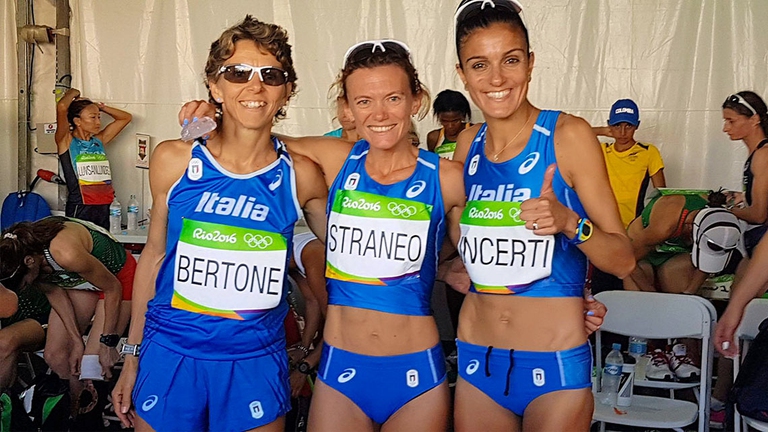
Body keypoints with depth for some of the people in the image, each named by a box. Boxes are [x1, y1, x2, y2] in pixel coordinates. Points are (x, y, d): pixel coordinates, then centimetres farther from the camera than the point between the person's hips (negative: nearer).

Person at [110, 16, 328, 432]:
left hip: (256, 365, 0)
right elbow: (154, 254, 6)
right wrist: (132, 357, 10)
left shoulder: (299, 175, -6)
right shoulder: (173, 161, -4)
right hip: (169, 357, 1)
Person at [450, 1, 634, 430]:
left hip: (555, 362, -4)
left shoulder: (568, 135, -10)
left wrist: (568, 222, -26)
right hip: (477, 360, 4)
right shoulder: (467, 145, 4)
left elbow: (623, 260, -10)